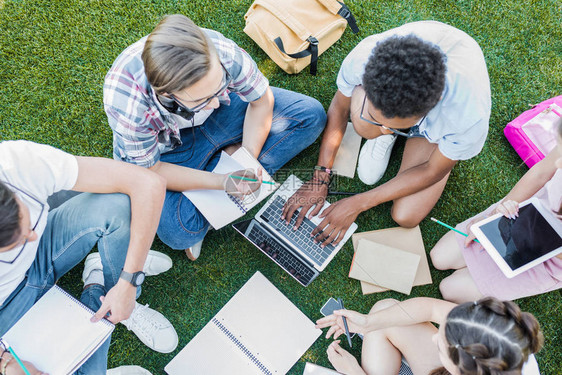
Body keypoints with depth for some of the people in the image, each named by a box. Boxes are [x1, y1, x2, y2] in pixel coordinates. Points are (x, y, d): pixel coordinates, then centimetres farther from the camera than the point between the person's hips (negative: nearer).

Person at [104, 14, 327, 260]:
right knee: (180, 233, -30)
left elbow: (261, 100, -13)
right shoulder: (126, 104, -38)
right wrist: (221, 182, -34)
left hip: (216, 119, 4)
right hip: (166, 148, -3)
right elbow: (149, 171, -23)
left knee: (311, 115, -8)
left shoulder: (222, 53, -33)